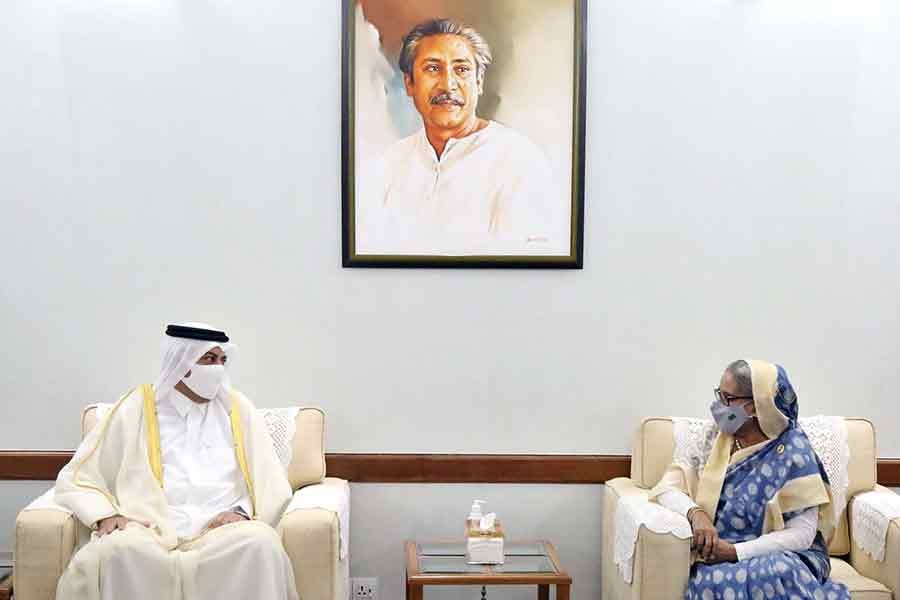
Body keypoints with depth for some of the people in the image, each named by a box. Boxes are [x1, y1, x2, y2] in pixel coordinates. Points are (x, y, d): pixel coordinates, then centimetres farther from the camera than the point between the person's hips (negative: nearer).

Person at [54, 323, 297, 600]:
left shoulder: (237, 409, 15)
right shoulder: (136, 409, 11)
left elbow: (272, 482, 11)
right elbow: (76, 480, 11)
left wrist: (243, 512, -9)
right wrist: (105, 514, -9)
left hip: (220, 532, 1)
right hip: (149, 533, 0)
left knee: (261, 543, -33)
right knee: (117, 551, -34)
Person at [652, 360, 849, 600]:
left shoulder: (793, 451, -7)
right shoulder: (713, 439, 5)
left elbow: (802, 534, -10)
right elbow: (666, 486, -1)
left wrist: (735, 551, -18)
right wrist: (696, 513, -21)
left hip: (781, 555, -2)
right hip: (720, 559, 2)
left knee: (775, 575, -36)